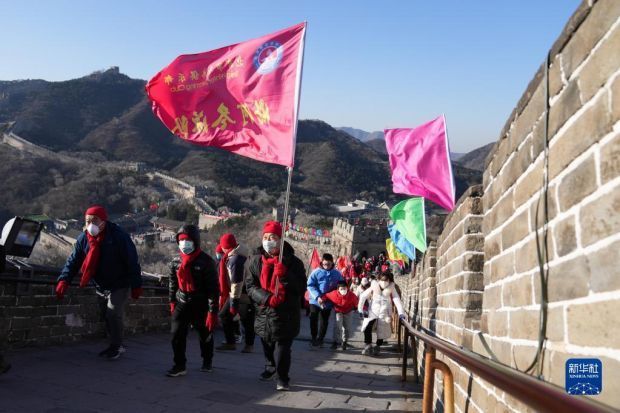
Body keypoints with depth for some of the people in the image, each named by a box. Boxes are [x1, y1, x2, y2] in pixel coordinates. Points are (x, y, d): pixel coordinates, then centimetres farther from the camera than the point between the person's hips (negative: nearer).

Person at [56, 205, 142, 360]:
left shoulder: (118, 236, -22)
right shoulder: (83, 238, -7)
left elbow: (132, 261, -19)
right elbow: (73, 261, -3)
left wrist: (136, 285, -17)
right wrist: (64, 280, -19)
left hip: (119, 285, -6)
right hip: (100, 286, 6)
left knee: (113, 315, -11)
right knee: (106, 317, 13)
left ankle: (117, 346, 8)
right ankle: (115, 345, 27)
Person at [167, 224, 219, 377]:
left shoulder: (206, 261, -16)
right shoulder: (176, 261, 1)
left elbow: (213, 288, -16)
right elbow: (173, 283, 15)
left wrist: (212, 312, -17)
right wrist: (172, 302, 15)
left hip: (200, 304, -4)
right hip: (182, 303, 4)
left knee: (205, 334, 14)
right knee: (177, 334, -4)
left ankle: (207, 362, 35)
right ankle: (179, 365, 7)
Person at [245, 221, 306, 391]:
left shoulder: (292, 262, -7)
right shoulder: (256, 261, 0)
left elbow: (301, 288, -11)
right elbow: (250, 285, -3)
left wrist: (284, 275, -26)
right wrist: (267, 298, -19)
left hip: (286, 314, -4)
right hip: (263, 313, 4)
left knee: (282, 349, -4)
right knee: (267, 346, 21)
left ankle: (283, 378, 14)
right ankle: (270, 368, 45)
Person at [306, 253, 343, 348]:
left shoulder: (337, 274, -1)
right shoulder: (316, 272, -9)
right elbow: (310, 285, -12)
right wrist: (317, 296, -24)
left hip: (328, 302, 2)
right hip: (315, 300, -2)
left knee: (324, 321, 12)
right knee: (313, 320, 3)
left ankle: (320, 339, 26)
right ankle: (314, 338, 17)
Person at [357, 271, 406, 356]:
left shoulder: (391, 289, -3)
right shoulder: (374, 287, -4)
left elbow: (397, 300, -9)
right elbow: (363, 296, -1)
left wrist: (401, 313, -19)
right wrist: (360, 310, -5)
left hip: (384, 313, 0)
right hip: (373, 312, 0)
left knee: (381, 331, 2)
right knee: (367, 327, -20)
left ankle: (377, 348, 24)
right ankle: (368, 346, -7)